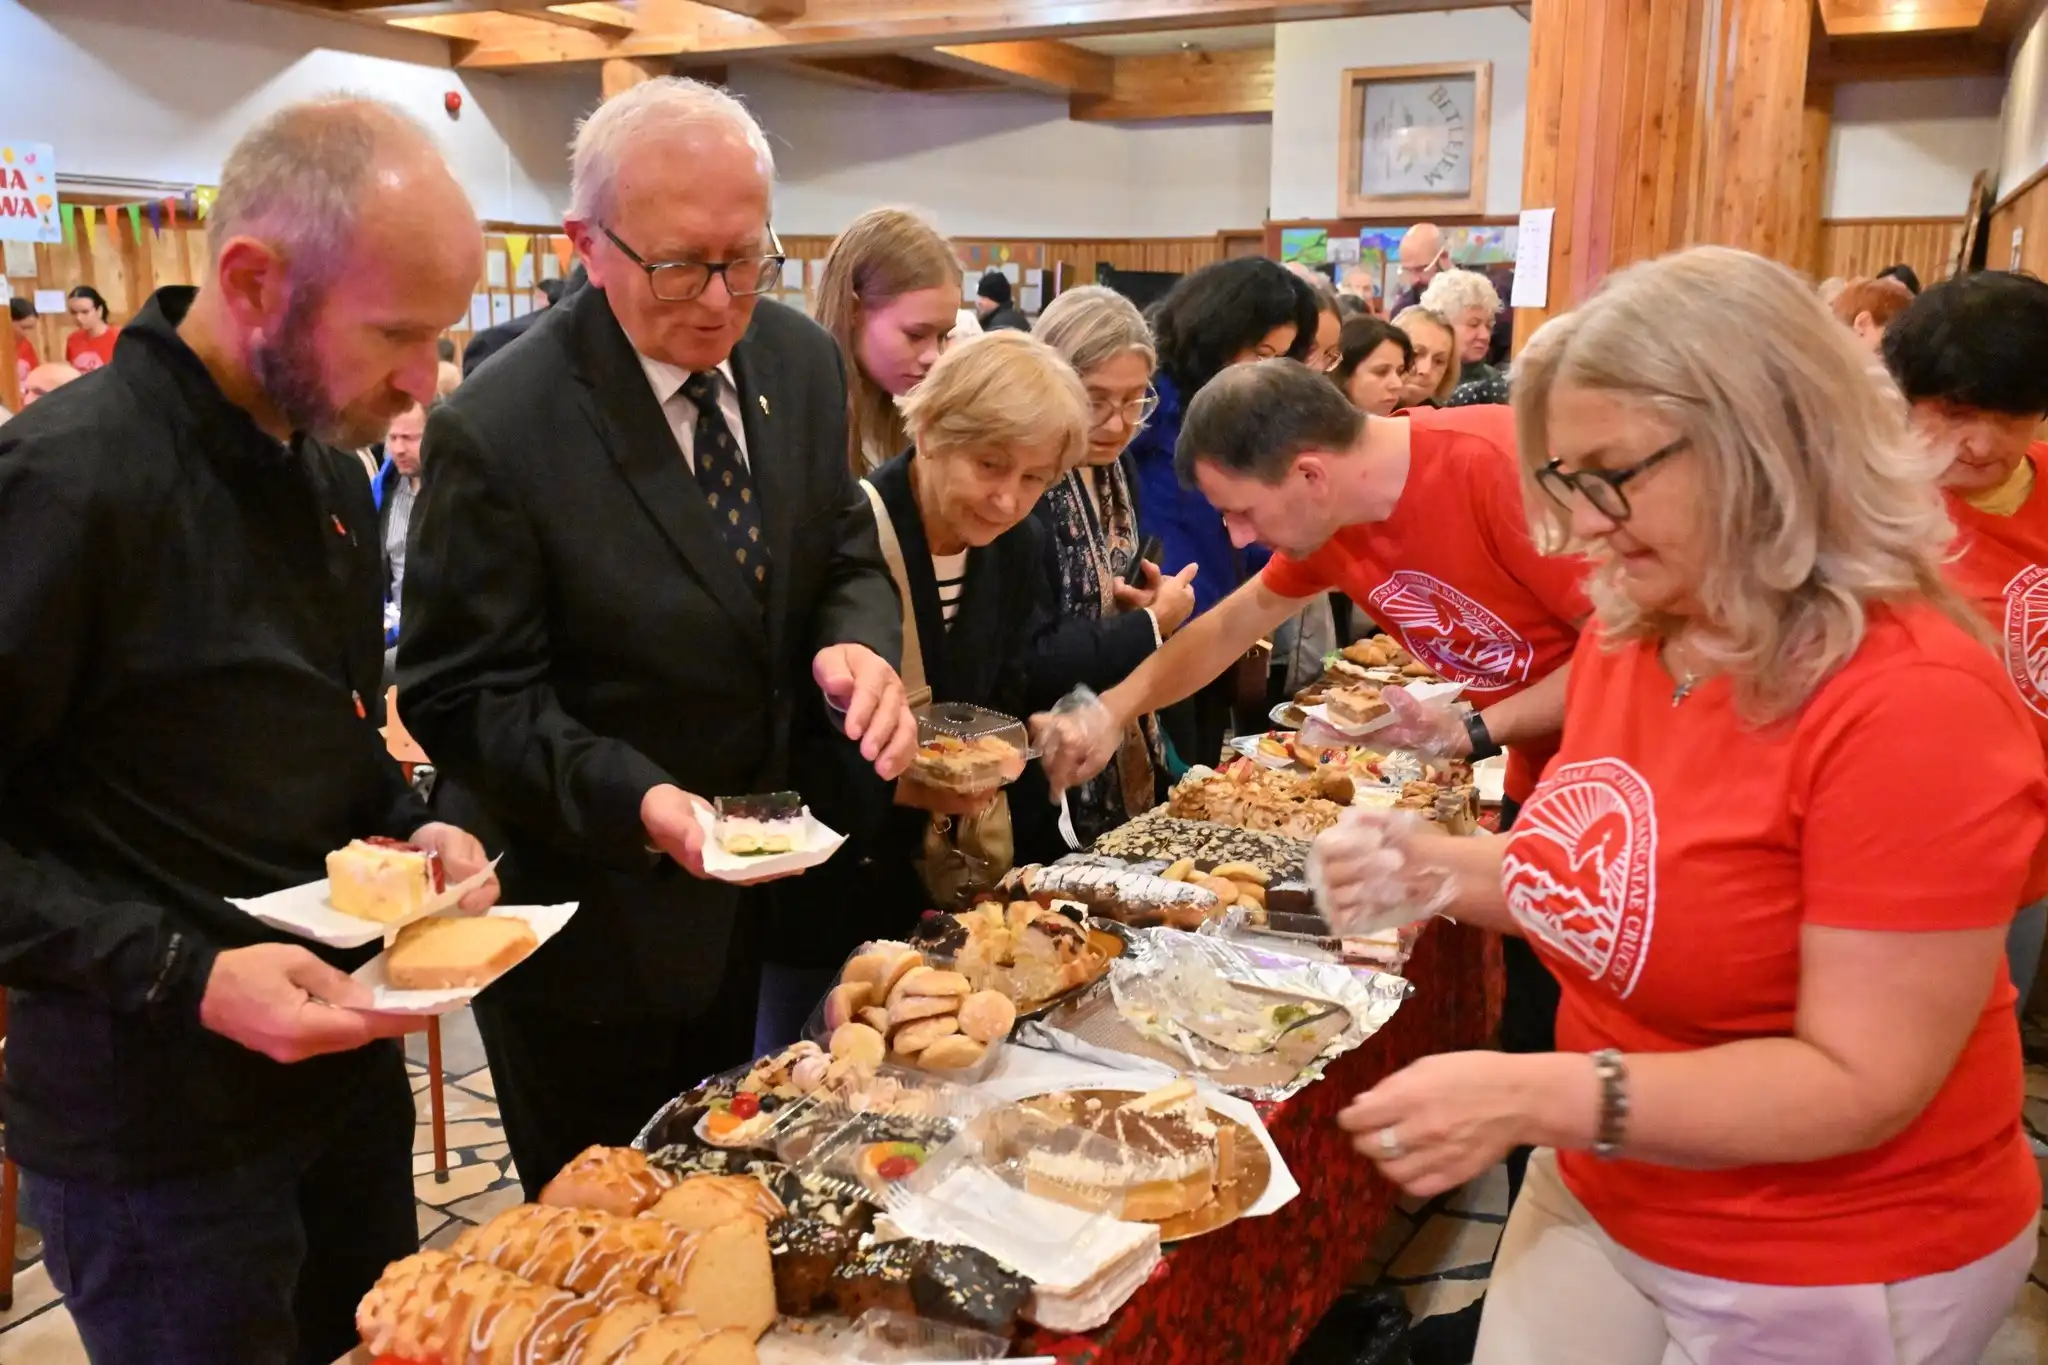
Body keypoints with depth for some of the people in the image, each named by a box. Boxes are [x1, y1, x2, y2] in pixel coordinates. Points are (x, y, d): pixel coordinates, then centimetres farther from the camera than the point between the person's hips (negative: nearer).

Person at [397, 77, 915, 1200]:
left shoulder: (800, 361, -5)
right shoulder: (495, 432, -24)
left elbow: (843, 555, 5)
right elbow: (461, 696, -19)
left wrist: (858, 645, -19)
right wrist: (634, 800, -33)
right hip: (586, 912, -6)